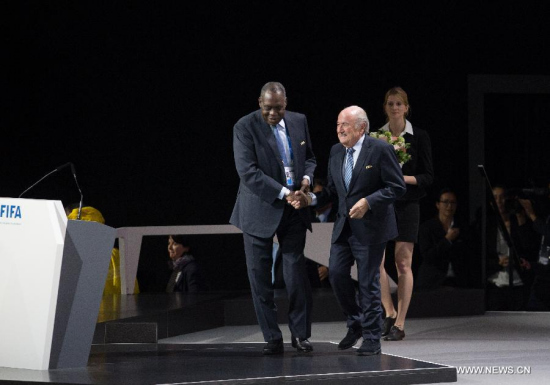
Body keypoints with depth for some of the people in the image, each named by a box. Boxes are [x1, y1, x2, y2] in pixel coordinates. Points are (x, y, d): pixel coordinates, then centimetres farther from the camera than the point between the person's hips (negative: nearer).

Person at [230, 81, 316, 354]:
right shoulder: (245, 127, -10)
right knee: (259, 275, -1)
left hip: (293, 209, 3)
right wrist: (283, 193, -22)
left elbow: (309, 157, 19)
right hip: (260, 209, -3)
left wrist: (307, 177, -4)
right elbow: (248, 171, -18)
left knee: (296, 270, -2)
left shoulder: (299, 122, 6)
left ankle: (300, 333, 10)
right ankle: (272, 338, 7)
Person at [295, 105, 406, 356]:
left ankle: (372, 339, 9)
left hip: (370, 227, -6)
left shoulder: (380, 150, -11)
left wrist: (368, 201, -22)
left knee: (368, 281, -1)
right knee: (336, 274, 1)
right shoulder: (336, 152, 9)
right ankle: (356, 324, 22)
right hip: (344, 226, 6)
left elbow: (397, 187, -12)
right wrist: (312, 199, -3)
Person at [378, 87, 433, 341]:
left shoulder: (419, 137, 2)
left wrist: (404, 178, -16)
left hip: (407, 204, -2)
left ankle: (399, 323, 1)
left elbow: (428, 176, 0)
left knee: (403, 263, -3)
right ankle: (389, 312, 11)